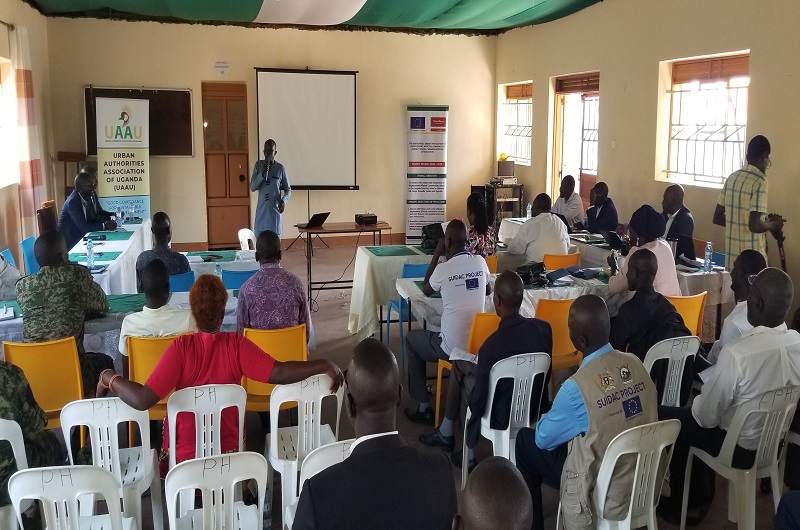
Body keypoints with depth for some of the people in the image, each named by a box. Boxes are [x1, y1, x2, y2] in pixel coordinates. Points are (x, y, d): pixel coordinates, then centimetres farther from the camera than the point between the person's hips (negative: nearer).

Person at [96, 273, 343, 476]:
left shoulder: (181, 347, -20)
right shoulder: (237, 345, -17)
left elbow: (142, 399, -26)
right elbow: (279, 373, -25)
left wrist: (108, 377, -12)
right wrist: (325, 365, -18)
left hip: (184, 457, -1)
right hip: (229, 455, 1)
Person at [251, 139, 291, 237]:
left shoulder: (280, 168, -1)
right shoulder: (258, 165, 3)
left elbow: (288, 189, 6)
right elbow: (252, 187, -3)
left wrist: (284, 200, -14)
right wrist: (262, 173, -16)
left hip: (275, 210, -1)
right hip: (261, 210, 1)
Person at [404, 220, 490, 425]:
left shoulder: (443, 269, -13)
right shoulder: (480, 262, 0)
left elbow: (426, 290, 9)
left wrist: (436, 255, 9)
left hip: (454, 348, -5)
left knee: (411, 338, 21)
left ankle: (424, 408, 18)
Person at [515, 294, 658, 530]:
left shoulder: (577, 387, -28)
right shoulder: (636, 364, -9)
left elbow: (543, 438, -11)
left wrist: (552, 414, 10)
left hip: (604, 494, -6)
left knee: (526, 440, 11)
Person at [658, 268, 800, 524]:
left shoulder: (736, 353, -34)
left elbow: (708, 416, -22)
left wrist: (696, 404, 0)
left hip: (739, 447, -6)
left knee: (667, 417, 14)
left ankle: (682, 505, 31)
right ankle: (700, 497, 37)